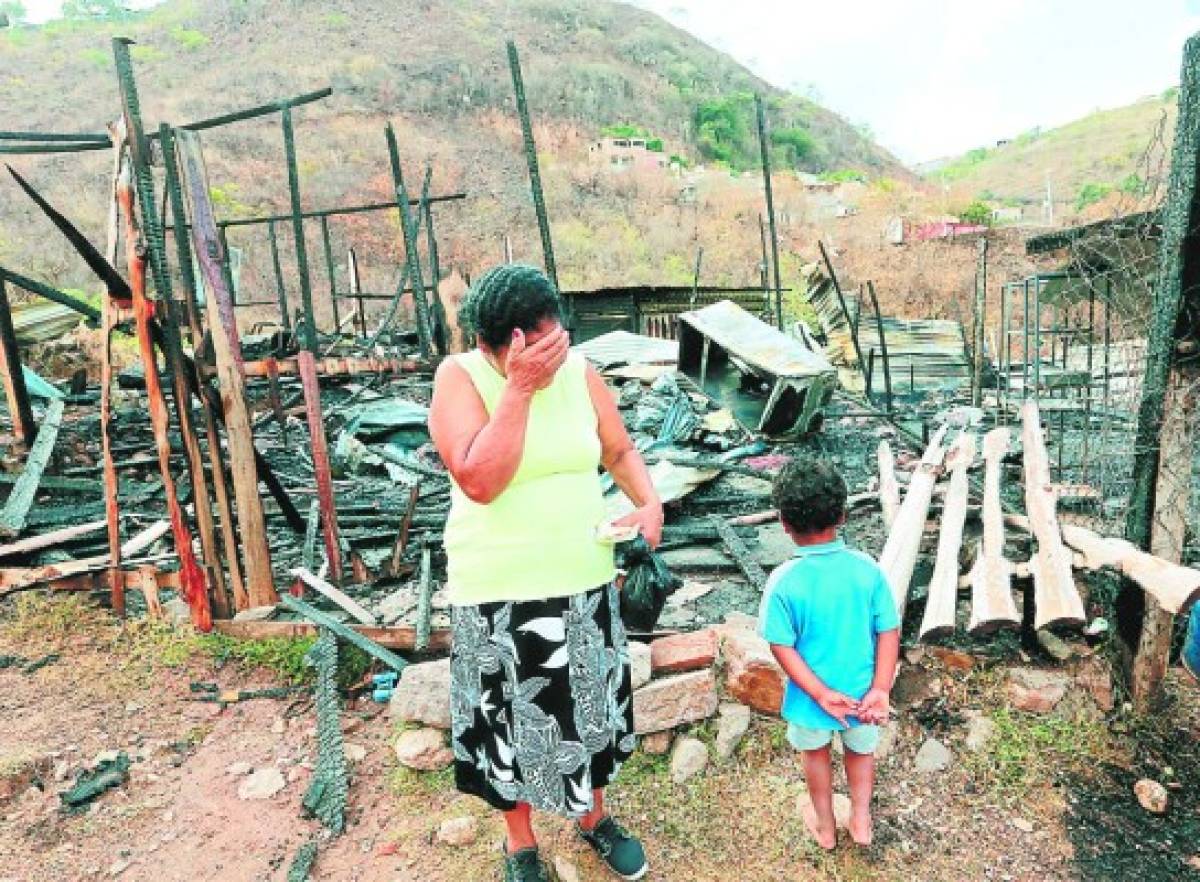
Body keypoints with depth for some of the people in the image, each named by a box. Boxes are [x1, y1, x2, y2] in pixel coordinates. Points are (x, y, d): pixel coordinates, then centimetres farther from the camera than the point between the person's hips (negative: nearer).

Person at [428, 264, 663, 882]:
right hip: (498, 592, -3)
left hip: (585, 581, 4)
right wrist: (520, 387, -28)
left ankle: (593, 818, 49)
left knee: (590, 705, 20)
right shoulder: (460, 377, -14)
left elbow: (619, 451, 8)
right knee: (512, 720, 14)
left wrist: (650, 503, -10)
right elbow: (479, 481, -26)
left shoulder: (578, 371, -3)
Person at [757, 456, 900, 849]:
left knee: (815, 752, 28)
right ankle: (861, 821, 46)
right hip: (863, 692, 1)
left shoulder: (783, 582, -23)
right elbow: (889, 632, -12)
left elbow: (782, 647, -20)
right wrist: (880, 689, -10)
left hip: (811, 696, -1)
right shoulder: (867, 569, -16)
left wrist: (821, 693, -15)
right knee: (861, 750, 31)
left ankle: (824, 825, 48)